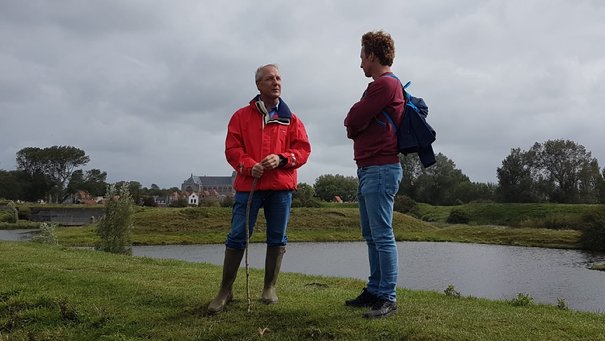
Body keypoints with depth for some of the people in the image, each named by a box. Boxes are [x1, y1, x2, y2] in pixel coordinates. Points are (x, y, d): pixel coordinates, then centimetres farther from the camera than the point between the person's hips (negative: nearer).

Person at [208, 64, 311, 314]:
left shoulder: (290, 119, 12)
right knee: (237, 237, -1)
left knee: (277, 238, 6)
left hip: (281, 187, 2)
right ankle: (225, 291, 9)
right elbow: (232, 147, 2)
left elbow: (303, 149, 5)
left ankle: (270, 288, 20)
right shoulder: (242, 116, 9)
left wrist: (281, 158, -12)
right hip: (248, 185, -1)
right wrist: (249, 166, -15)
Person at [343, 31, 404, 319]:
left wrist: (354, 125, 6)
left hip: (380, 169, -10)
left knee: (382, 236, -8)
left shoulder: (385, 84, -11)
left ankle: (387, 298, -2)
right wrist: (355, 127, 0)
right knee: (371, 236, 13)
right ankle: (374, 290, 20)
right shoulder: (381, 85, 22)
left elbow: (352, 121, -14)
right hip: (368, 168, 10)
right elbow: (354, 126, 19)